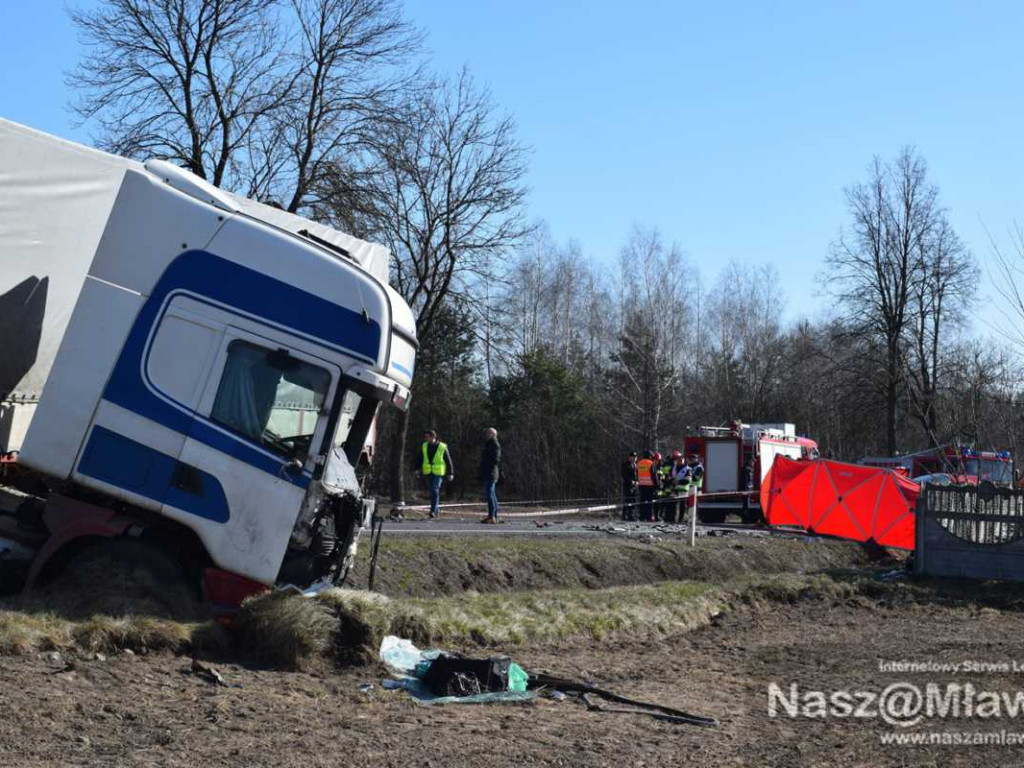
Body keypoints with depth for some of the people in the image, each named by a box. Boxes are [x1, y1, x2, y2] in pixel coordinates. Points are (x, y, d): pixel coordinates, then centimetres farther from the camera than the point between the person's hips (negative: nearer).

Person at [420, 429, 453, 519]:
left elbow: (448, 461, 1)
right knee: (432, 491, 10)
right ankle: (437, 509, 26)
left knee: (435, 491, -14)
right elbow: (419, 458, 9)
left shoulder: (442, 447, -5)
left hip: (438, 473, -5)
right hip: (428, 473, 5)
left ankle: (433, 511, -16)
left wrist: (451, 473, 1)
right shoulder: (424, 446, 6)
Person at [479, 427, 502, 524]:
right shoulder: (488, 445, 20)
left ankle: (491, 516, -17)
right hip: (487, 475, 10)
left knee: (489, 494, -14)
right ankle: (494, 516, 15)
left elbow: (496, 459, -18)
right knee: (492, 495, 11)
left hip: (491, 474, -10)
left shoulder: (495, 445, -9)